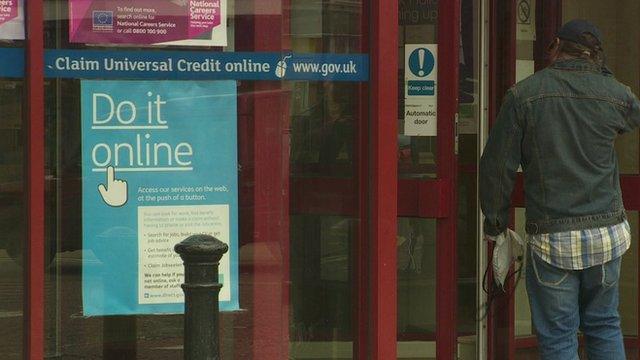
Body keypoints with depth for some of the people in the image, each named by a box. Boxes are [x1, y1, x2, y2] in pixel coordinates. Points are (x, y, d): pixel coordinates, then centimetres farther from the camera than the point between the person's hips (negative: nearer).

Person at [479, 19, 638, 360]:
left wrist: (494, 222, 7)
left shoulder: (523, 95, -7)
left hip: (552, 240, -3)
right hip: (607, 235, 3)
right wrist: (603, 74, 28)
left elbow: (497, 165, -6)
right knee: (604, 326, 17)